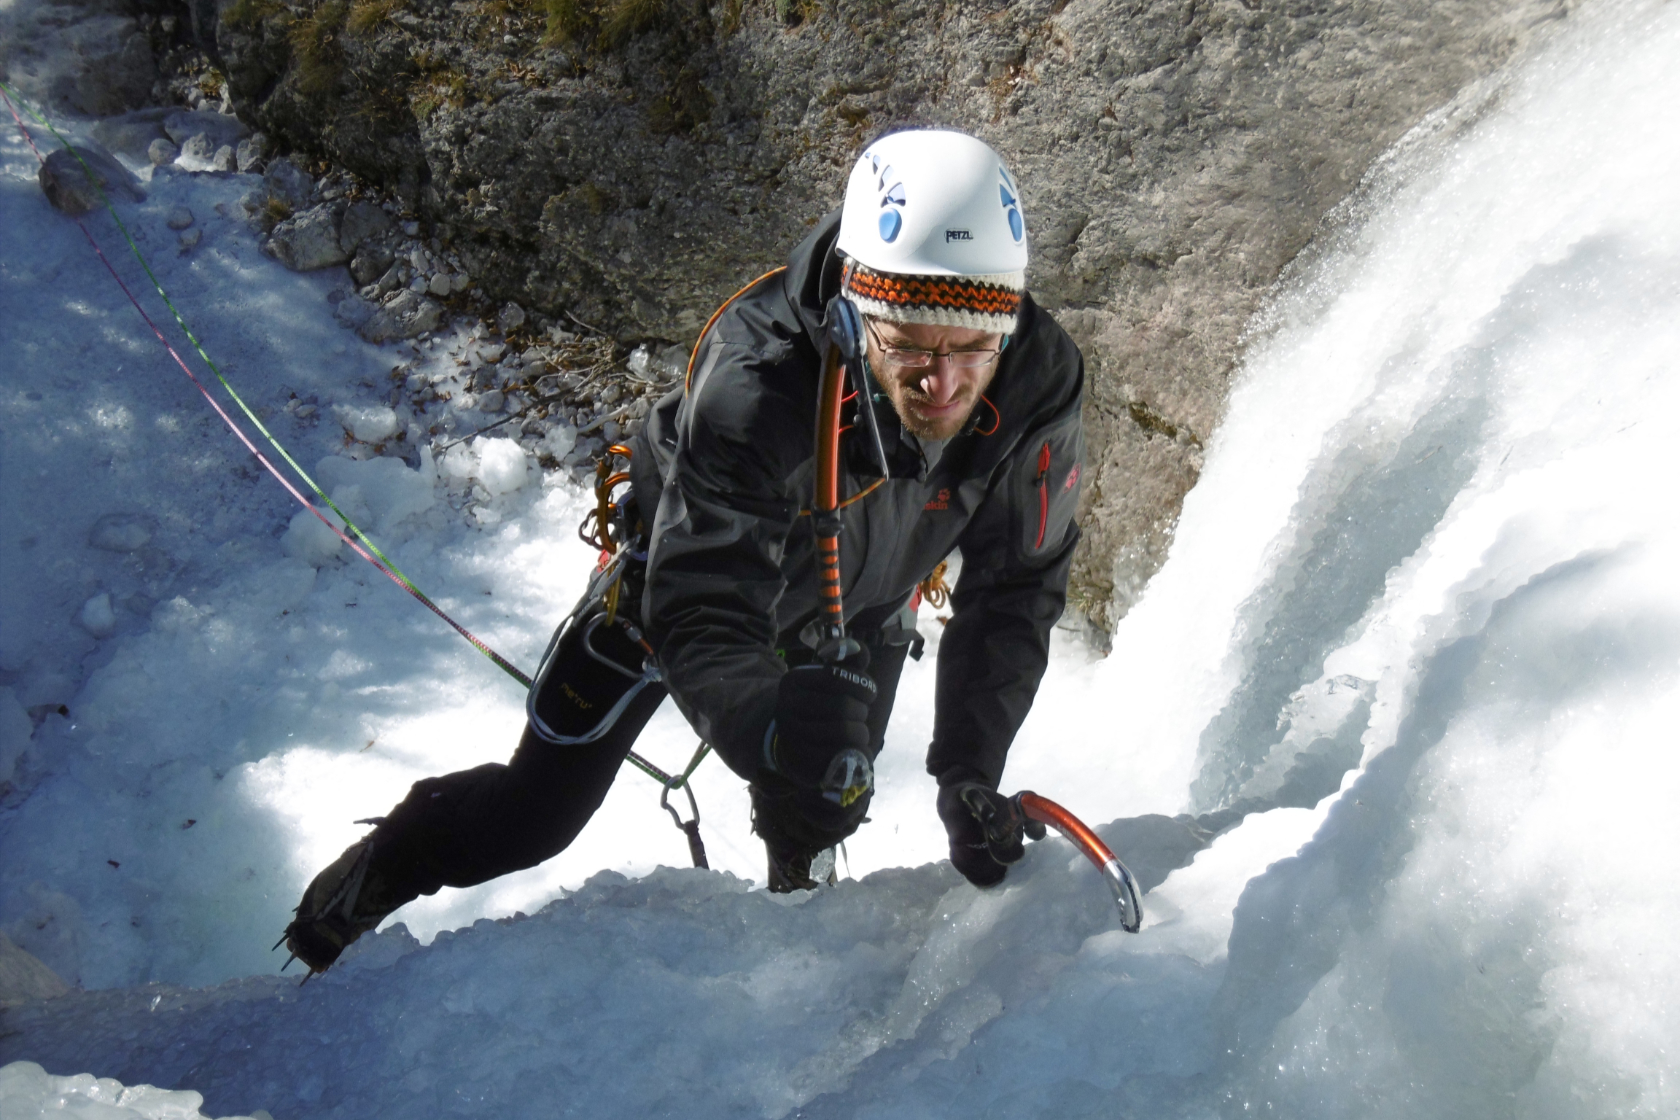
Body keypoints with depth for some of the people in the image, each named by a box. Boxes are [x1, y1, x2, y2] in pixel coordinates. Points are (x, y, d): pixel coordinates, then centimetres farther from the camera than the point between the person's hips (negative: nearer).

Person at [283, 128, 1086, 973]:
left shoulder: (1040, 388, -33)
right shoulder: (755, 382, -46)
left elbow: (1016, 589, -21)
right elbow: (701, 617, -46)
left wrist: (969, 772, -30)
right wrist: (772, 732, -67)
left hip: (857, 616, 4)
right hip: (693, 569, -3)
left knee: (814, 828, 15)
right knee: (534, 815, 2)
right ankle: (358, 890, 32)